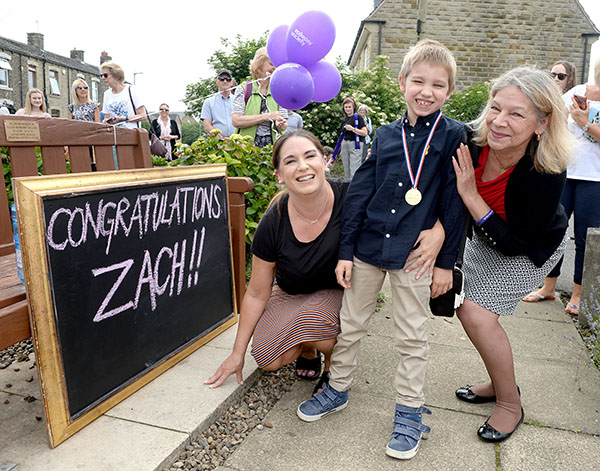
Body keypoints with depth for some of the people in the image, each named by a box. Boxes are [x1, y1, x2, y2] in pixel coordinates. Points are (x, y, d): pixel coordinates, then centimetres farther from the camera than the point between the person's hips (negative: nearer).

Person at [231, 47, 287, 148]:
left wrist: (280, 125, -14)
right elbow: (236, 121, -10)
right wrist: (267, 116, -12)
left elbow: (284, 126, 10)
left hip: (271, 146, 3)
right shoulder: (244, 89, 1)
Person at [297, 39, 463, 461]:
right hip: (367, 245, 4)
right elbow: (359, 192, 3)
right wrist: (346, 250, 1)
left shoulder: (453, 136, -3)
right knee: (351, 323, 15)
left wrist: (445, 261, -4)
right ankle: (337, 389, 36)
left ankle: (409, 410, 28)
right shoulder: (386, 134, 4)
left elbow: (454, 204, -3)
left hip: (414, 253, -3)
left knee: (412, 337, 10)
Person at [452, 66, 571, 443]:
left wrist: (470, 194, -37)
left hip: (531, 248, -5)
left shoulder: (548, 172, -36)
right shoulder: (470, 143, -26)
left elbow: (516, 245, -32)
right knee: (466, 307, 9)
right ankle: (500, 383, 34)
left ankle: (511, 404, 10)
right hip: (484, 238, 6)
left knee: (479, 315, -15)